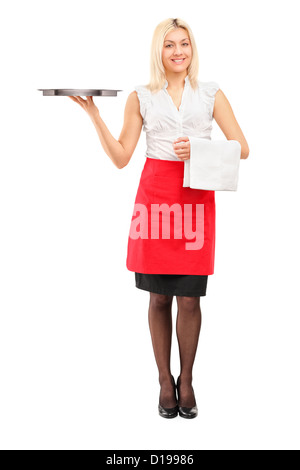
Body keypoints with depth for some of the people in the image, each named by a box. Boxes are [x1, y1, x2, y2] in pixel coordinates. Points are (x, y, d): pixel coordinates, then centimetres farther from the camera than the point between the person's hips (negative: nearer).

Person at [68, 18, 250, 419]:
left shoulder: (211, 93, 11)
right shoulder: (141, 97, 10)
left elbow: (241, 147, 7)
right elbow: (121, 157, 4)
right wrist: (93, 113, -3)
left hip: (196, 196, 0)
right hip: (155, 194, 0)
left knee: (189, 297, 1)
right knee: (159, 296, 5)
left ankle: (186, 379, 20)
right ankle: (165, 381, 20)